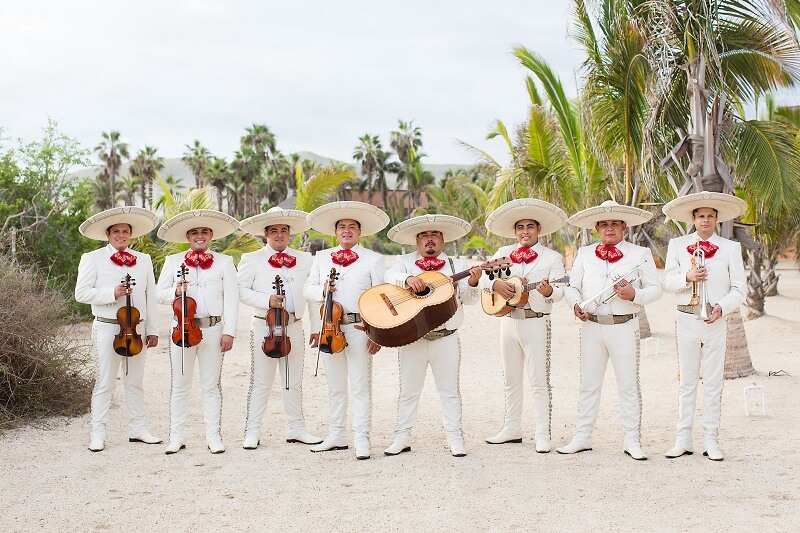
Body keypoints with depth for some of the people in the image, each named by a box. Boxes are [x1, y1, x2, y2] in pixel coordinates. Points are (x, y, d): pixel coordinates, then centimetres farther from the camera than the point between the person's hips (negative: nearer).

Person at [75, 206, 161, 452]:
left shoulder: (144, 260, 12)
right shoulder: (92, 259, 2)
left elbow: (151, 297, 11)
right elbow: (81, 293, -5)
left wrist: (152, 329, 7)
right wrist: (111, 293, -17)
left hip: (137, 329, 4)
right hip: (107, 328, -4)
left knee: (135, 382, 10)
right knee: (104, 383, -2)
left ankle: (138, 429, 18)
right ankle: (98, 433, 5)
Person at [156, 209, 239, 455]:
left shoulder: (224, 262, 5)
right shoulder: (173, 261, 9)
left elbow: (231, 298, 0)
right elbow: (160, 294, 9)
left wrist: (229, 331, -7)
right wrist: (175, 291, -13)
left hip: (213, 329, -1)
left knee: (211, 385, 5)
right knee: (180, 385, 5)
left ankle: (213, 436, 11)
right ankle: (176, 437, 13)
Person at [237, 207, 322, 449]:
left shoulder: (305, 259, 11)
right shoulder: (252, 259, 3)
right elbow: (241, 290, -5)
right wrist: (266, 300, -18)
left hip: (294, 326, 3)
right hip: (264, 326, -3)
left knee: (294, 381, 11)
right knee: (261, 381, 0)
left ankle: (296, 429, 20)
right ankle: (252, 432, 7)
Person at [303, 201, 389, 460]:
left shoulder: (373, 259, 3)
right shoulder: (322, 257, 14)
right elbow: (307, 290, 12)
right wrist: (322, 290, -12)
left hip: (359, 329, -4)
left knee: (360, 386, -3)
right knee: (335, 387, 12)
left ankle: (361, 439, 0)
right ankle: (337, 436, 20)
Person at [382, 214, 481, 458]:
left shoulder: (458, 265, 9)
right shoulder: (404, 262, 9)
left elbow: (468, 299, 0)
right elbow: (390, 277, -11)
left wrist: (472, 283, -21)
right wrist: (408, 279, -31)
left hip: (446, 338, 0)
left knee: (449, 389, 5)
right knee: (408, 389, 7)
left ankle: (454, 437, 11)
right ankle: (402, 437, 15)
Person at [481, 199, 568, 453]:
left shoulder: (552, 257, -3)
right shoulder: (504, 253, 10)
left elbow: (560, 291, -12)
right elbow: (483, 277, 6)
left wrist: (548, 291, -35)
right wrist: (496, 284, -15)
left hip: (536, 323, -5)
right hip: (508, 320, 5)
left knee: (539, 381, -5)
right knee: (511, 380, 13)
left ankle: (542, 435, -1)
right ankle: (512, 429, 23)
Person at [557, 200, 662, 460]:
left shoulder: (640, 254, 4)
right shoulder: (584, 253, 12)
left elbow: (655, 289, 2)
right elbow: (572, 287, 12)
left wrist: (635, 295, -18)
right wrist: (576, 304, -9)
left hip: (624, 327, -3)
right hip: (591, 325, 3)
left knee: (628, 385, 1)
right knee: (589, 384, 8)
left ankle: (632, 441, 7)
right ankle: (582, 437, 15)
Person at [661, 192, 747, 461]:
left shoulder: (731, 248, 4)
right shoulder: (677, 244, 7)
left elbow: (739, 288, 2)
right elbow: (668, 281, 4)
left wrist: (722, 306, -15)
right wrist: (687, 277, -15)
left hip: (716, 321, -1)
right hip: (687, 319, 1)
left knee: (713, 383, 3)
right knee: (687, 381, 7)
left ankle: (711, 440, 10)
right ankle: (683, 439, 12)